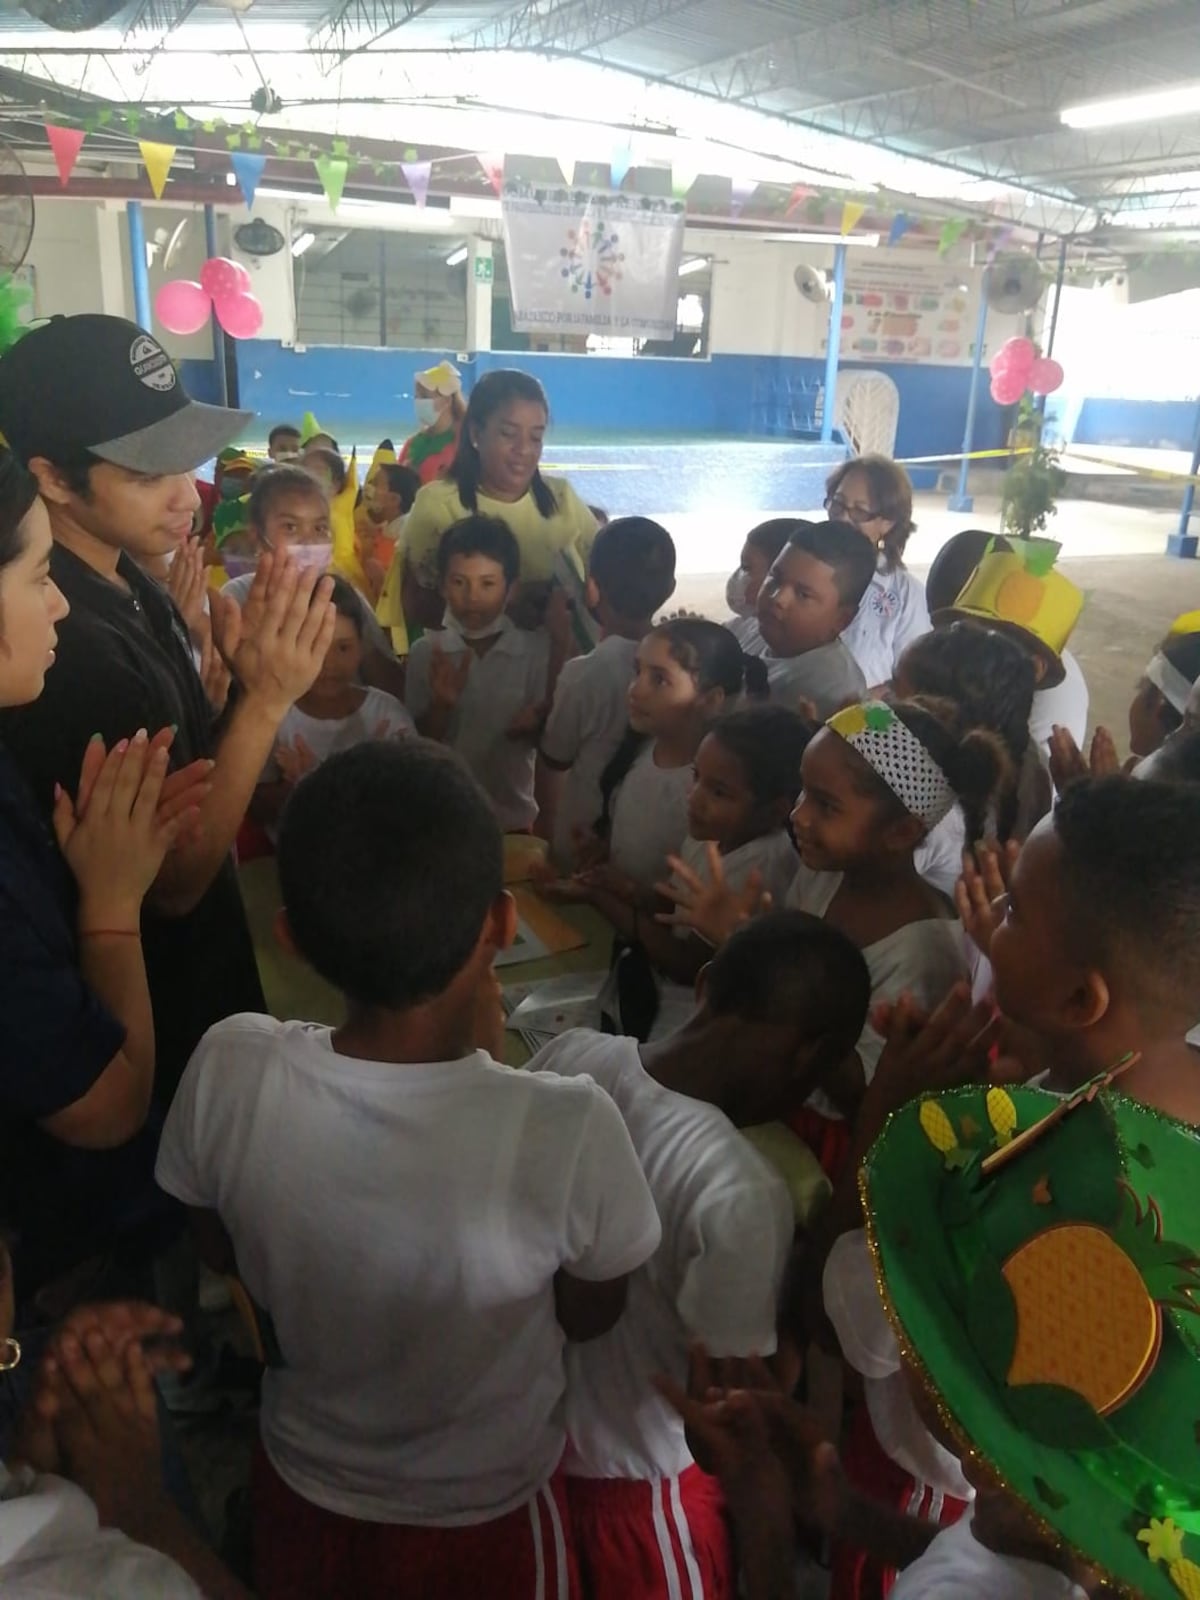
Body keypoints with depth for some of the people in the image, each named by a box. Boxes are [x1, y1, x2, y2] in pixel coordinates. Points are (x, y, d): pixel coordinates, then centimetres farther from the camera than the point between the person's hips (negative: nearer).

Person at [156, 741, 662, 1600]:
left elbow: (225, 1252, -7)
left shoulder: (229, 1070, -30)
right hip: (485, 1517, -1)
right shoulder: (568, 1129, -37)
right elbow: (589, 1315, -14)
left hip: (301, 1486, 2)